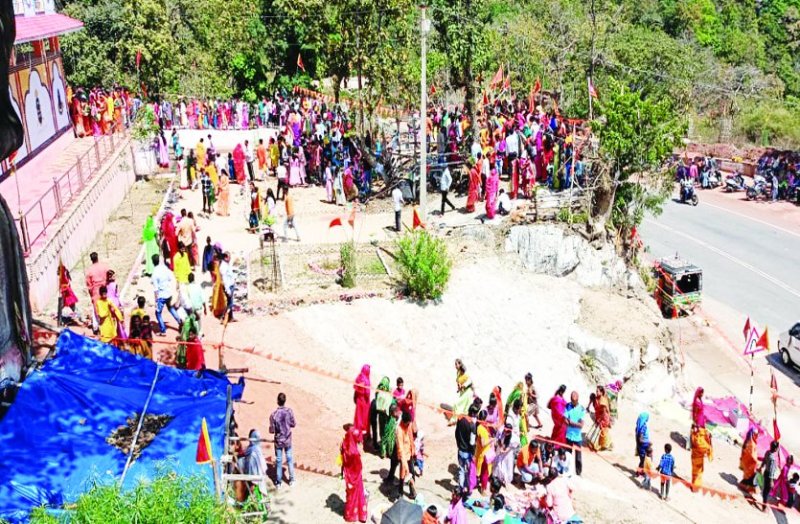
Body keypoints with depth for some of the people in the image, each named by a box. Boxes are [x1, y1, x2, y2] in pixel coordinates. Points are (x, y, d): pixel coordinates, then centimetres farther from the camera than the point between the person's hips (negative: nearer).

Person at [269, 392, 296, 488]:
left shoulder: (274, 414, -21)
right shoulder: (289, 411, -16)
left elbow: (272, 431, -16)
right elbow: (293, 424, -3)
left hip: (278, 441, -2)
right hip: (288, 440, 2)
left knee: (278, 460, 12)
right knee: (290, 459, 17)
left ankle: (278, 482, 21)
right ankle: (291, 480, 27)